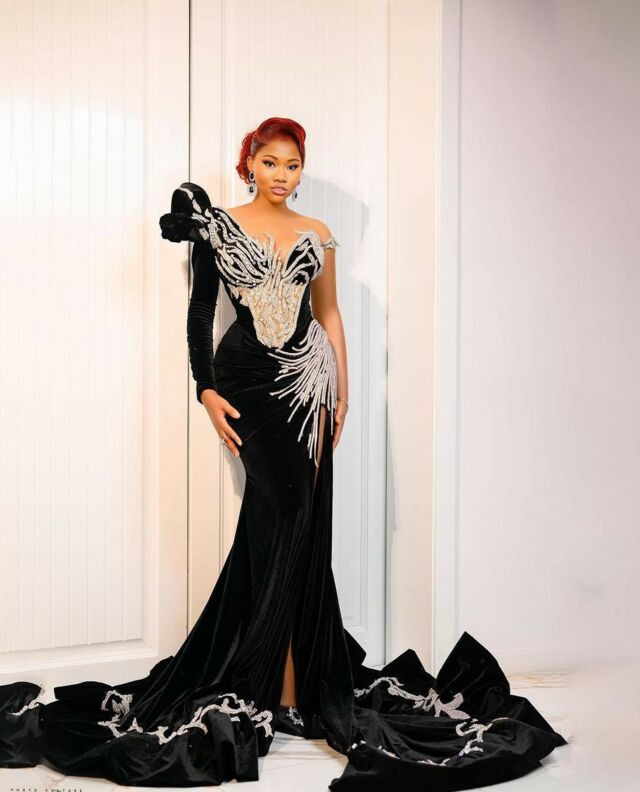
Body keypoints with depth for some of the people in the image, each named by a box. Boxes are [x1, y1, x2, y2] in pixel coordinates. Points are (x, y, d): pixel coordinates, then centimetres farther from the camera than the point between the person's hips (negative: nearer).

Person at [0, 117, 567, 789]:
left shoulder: (315, 235, 13)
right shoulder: (218, 226, 5)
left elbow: (329, 313, 15)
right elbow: (199, 311, 3)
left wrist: (342, 390, 7)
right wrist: (206, 390, -5)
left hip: (306, 383, 2)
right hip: (247, 380, -2)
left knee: (289, 523, 1)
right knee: (286, 520, -5)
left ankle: (270, 679, 15)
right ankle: (286, 686, 7)